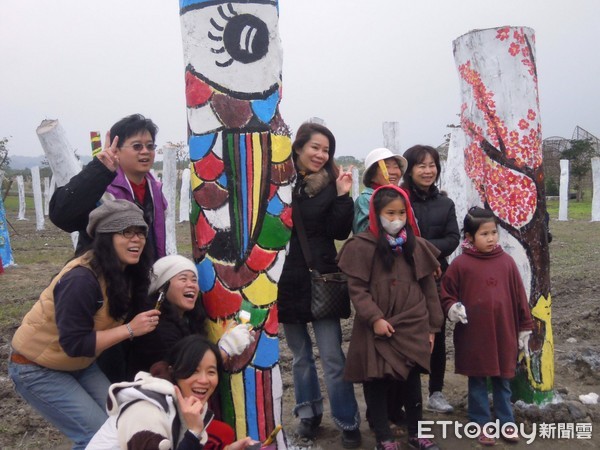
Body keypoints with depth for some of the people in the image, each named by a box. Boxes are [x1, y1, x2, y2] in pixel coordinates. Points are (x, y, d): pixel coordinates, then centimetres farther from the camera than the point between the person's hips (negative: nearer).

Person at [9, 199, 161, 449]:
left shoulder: (125, 273, -4)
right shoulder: (81, 279, -31)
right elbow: (74, 344, -30)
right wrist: (130, 329, -30)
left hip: (79, 364, 8)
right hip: (37, 368, -8)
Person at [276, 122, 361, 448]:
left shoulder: (330, 184, 0)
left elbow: (340, 232, -7)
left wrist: (343, 196, -15)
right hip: (287, 280, 1)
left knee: (332, 357, 0)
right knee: (300, 355, 15)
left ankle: (348, 423, 12)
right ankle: (308, 413, 32)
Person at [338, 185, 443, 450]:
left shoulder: (416, 246, 5)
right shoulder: (362, 246, -7)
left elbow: (428, 288, 9)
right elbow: (356, 289, -8)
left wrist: (432, 326, 9)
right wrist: (374, 318, -17)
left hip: (413, 327, 3)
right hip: (377, 329, -3)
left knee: (413, 380, 13)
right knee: (376, 382, 6)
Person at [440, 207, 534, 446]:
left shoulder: (506, 261, 0)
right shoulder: (460, 264, -8)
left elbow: (519, 296, 5)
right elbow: (446, 294, 1)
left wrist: (524, 328, 8)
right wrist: (452, 308, -19)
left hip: (504, 334, 2)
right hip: (473, 336, -2)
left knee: (503, 381, 16)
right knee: (477, 383, 12)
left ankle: (506, 422, 32)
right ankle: (481, 424, 27)